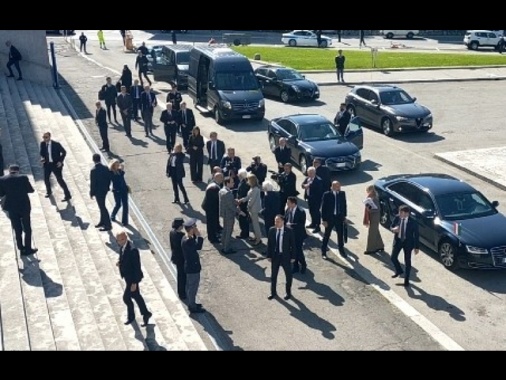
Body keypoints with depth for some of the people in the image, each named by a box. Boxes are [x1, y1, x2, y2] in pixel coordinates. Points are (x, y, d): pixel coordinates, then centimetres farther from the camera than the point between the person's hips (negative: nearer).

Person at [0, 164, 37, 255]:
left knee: (17, 230, 14)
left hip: (11, 208, 2)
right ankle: (28, 249, 17)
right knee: (27, 229, 12)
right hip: (24, 206, -2)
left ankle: (21, 249, 21)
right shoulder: (23, 177, -13)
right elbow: (31, 190, -7)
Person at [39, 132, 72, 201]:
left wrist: (60, 161, -14)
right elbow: (41, 152, 14)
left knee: (60, 180, -5)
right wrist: (42, 158, -8)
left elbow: (64, 152, -7)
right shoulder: (42, 144, -2)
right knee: (46, 178, 13)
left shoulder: (56, 144, -16)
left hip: (56, 164, -5)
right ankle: (49, 192, 42)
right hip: (47, 164, 5)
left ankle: (67, 195, 2)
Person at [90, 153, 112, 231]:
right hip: (105, 190, 7)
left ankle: (108, 225, 7)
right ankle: (102, 222, 36)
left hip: (98, 191, -7)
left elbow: (92, 183, -18)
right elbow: (109, 178, 4)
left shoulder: (93, 170, -22)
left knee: (102, 207, 2)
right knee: (102, 206, 22)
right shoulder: (106, 168, -4)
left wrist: (91, 193, -7)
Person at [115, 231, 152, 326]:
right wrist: (120, 262, -4)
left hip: (132, 277, -9)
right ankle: (146, 314, 36)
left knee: (126, 297, 2)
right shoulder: (122, 246, -4)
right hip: (127, 276, 9)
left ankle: (131, 316, 25)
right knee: (136, 296, 19)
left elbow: (137, 267, -25)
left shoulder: (132, 250, -30)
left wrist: (134, 283, -23)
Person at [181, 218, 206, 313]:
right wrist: (199, 236, -28)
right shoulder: (187, 241, -30)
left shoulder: (187, 238, 1)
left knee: (190, 286, 22)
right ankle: (193, 307, 18)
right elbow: (198, 246, -36)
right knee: (193, 287, 5)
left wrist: (196, 236, -2)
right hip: (193, 267, -10)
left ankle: (191, 304, 36)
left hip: (190, 266, 10)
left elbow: (195, 245, 10)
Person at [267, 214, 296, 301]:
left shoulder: (289, 231, -14)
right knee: (273, 275, 14)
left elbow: (293, 245, -8)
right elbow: (269, 244, 1)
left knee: (288, 275, 12)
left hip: (286, 256, -2)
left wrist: (293, 257, -8)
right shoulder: (271, 230, -6)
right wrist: (269, 255, -1)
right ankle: (273, 292, 31)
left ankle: (288, 293, 31)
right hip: (275, 256, 3)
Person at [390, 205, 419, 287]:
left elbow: (416, 235, -13)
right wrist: (393, 229, -23)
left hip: (408, 242, -3)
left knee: (407, 261, 9)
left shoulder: (413, 222, -22)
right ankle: (399, 271, 39)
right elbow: (391, 227, 2)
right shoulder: (397, 218, -13)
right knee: (393, 258, 8)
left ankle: (406, 280, 27)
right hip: (398, 240, 4)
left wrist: (416, 247, -9)